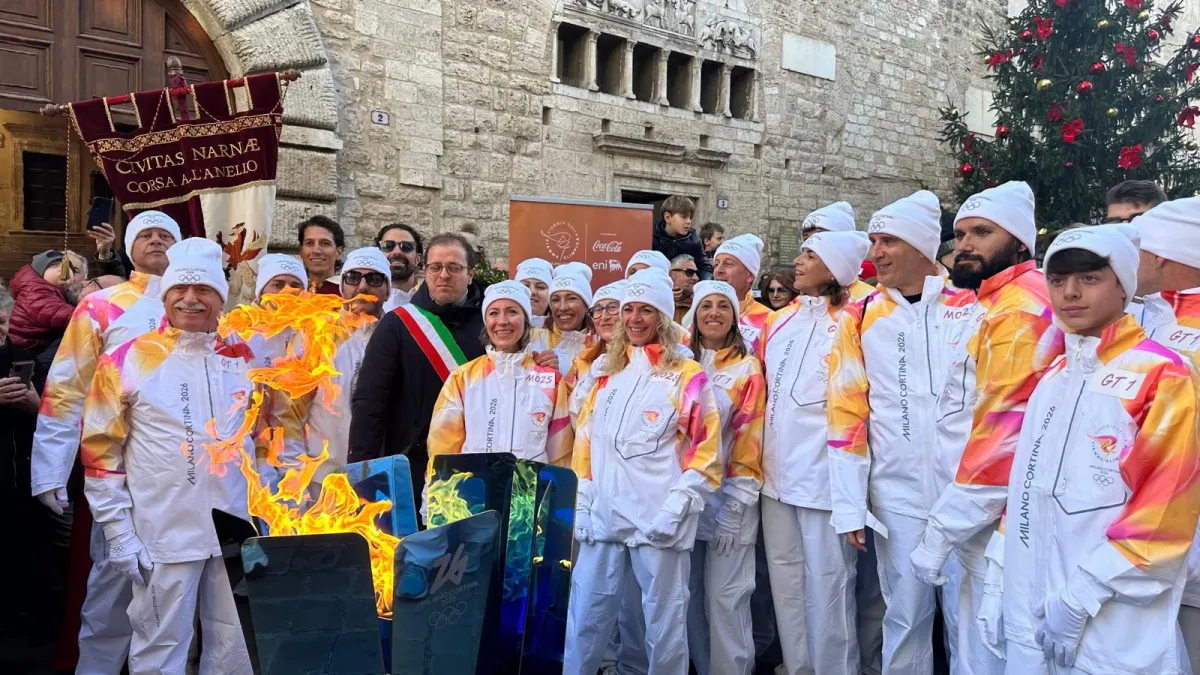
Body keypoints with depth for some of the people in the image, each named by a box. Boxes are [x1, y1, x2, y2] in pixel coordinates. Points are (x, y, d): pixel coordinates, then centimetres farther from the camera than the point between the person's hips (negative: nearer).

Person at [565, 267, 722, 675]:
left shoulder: (686, 376, 0)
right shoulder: (607, 374, 15)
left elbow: (705, 451, -5)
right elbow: (586, 443, 15)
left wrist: (676, 506, -14)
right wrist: (583, 504, 8)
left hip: (659, 519, -4)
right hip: (604, 517, 5)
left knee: (664, 621, 6)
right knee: (584, 617, 8)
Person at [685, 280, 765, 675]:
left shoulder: (748, 368, -3)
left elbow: (750, 440, -8)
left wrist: (734, 508, -14)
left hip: (729, 499, -4)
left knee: (724, 598, -2)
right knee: (690, 594, 10)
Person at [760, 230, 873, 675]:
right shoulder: (780, 321, 13)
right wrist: (760, 456, 18)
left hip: (824, 474, -7)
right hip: (778, 471, 7)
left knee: (827, 583, 1)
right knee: (785, 580, 15)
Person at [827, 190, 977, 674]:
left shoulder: (970, 306, 2)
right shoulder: (860, 319, 2)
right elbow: (847, 415, 0)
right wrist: (849, 506, -3)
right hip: (899, 495, 0)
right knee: (907, 616, 8)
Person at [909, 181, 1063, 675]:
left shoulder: (1021, 311, -16)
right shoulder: (985, 306, 14)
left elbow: (1002, 437, -22)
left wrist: (938, 534, -18)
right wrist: (944, 525, 12)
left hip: (987, 531, -9)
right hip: (963, 523, 9)